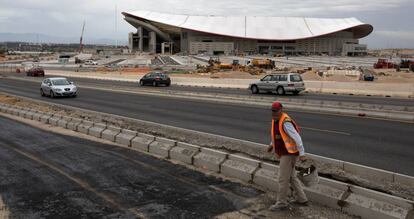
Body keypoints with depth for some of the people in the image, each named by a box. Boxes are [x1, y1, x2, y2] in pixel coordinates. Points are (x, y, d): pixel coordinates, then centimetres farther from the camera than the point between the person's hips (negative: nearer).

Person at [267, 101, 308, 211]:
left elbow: (297, 138, -25)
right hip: (285, 153, 10)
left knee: (283, 179, -1)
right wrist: (272, 145, 20)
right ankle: (302, 200, 29)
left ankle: (282, 203, 12)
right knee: (292, 177, 19)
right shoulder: (275, 119, 7)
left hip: (289, 154, -10)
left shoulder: (285, 122, -24)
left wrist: (302, 154, -25)